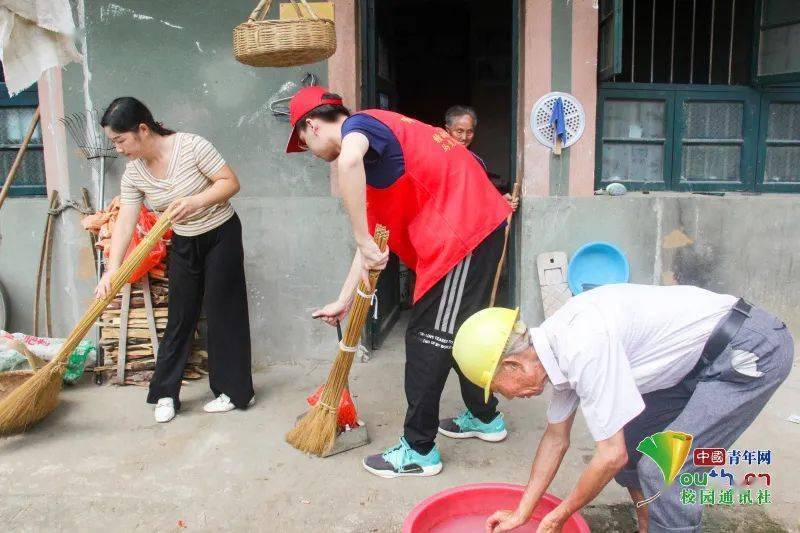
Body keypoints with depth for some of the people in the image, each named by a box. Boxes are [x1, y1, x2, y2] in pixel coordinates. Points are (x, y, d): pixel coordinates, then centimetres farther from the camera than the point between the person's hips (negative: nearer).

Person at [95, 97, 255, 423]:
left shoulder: (191, 146, -20)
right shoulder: (133, 173, -5)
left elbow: (230, 182, -18)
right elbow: (125, 222, -9)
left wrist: (196, 201, -33)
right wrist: (111, 269, -18)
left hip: (221, 235, -4)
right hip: (183, 244, 5)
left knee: (223, 312, -1)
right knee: (180, 316, 6)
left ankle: (234, 391, 11)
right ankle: (166, 393, 16)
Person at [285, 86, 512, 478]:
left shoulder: (357, 123, -6)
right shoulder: (371, 141, 22)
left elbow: (349, 161, -36)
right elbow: (375, 235, 20)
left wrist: (363, 241, -28)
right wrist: (343, 301, 21)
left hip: (461, 231, -10)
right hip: (480, 223, 10)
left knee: (427, 339, -2)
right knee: (459, 330, 22)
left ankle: (419, 451, 10)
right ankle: (484, 417, 39)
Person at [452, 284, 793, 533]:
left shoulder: (583, 348, -29)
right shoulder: (559, 346, 0)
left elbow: (611, 456, -22)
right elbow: (556, 438, 12)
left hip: (751, 352, -9)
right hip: (703, 358, 9)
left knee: (663, 469, -11)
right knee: (627, 440, 9)